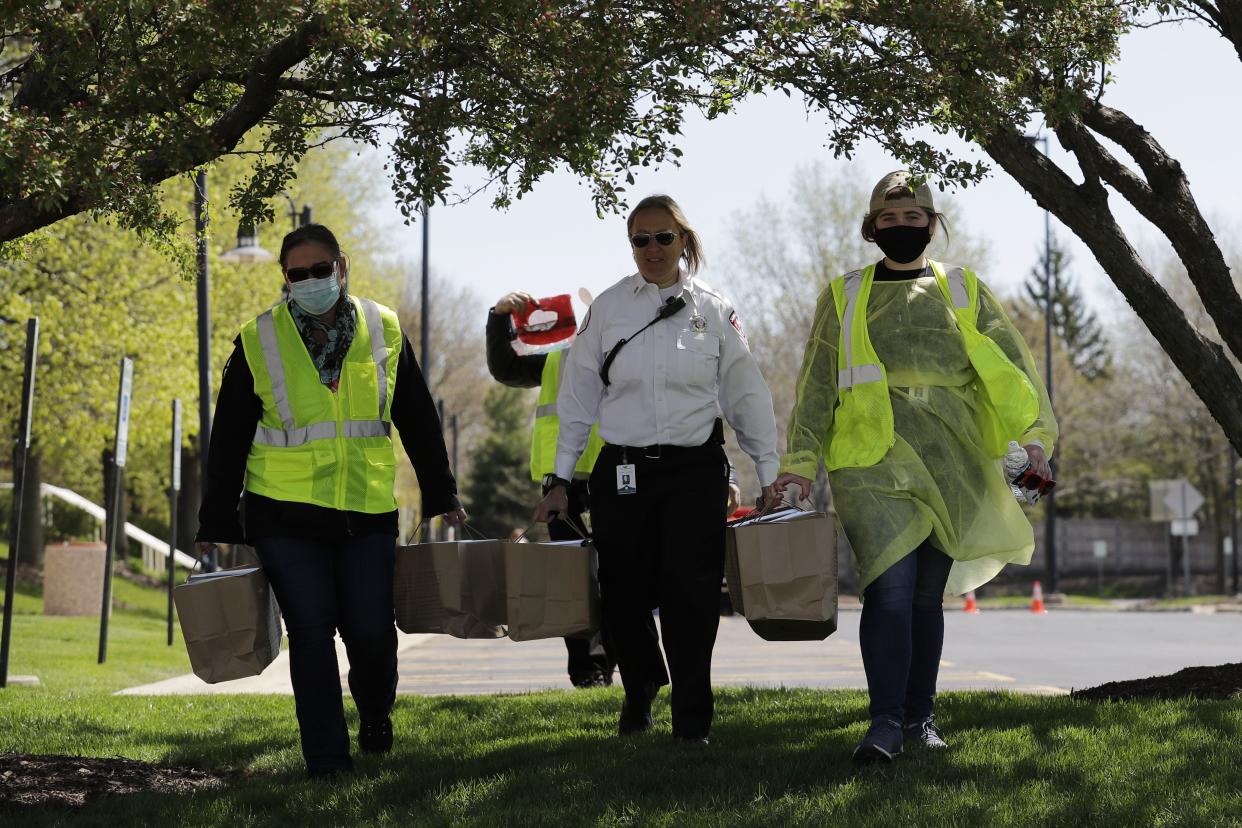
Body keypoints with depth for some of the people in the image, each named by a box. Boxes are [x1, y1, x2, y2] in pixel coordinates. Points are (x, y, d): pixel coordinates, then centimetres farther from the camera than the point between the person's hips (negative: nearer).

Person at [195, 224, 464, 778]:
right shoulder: (258, 342, 0)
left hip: (368, 512, 1)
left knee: (371, 631, -2)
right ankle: (326, 758, 6)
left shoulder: (384, 331, 5)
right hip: (285, 516, -1)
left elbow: (418, 420, 14)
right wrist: (216, 525, 2)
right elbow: (228, 439, 4)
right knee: (311, 633, -4)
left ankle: (375, 717, 29)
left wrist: (442, 497, 15)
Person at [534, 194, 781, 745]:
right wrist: (560, 481, 5)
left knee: (691, 594, -5)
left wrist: (769, 472, 4)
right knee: (623, 594, 4)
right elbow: (577, 398, 7)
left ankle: (692, 720, 7)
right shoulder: (608, 308, 4)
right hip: (623, 472, 1)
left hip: (696, 471, -1)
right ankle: (640, 687, 33)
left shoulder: (713, 310, 4)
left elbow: (746, 395, 8)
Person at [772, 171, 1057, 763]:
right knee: (890, 586, -16)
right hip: (874, 453, -2)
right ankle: (885, 721, -18)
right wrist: (801, 459, -3)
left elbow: (1011, 364, 7)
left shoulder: (963, 291, 15)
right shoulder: (845, 297, 12)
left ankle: (919, 716, 16)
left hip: (949, 458, 2)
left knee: (928, 593, 5)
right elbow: (817, 384, 7)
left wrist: (1033, 432, -8)